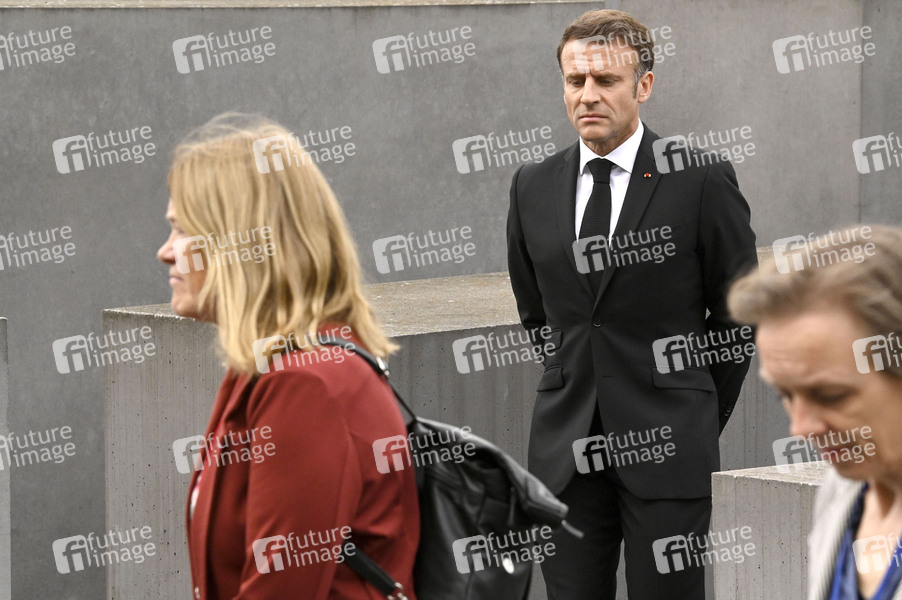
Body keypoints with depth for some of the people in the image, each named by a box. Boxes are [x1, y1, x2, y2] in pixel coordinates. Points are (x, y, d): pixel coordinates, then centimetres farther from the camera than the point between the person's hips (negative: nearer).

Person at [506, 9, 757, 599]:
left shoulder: (701, 180, -4)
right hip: (567, 449, 4)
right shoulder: (533, 187, 8)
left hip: (667, 446, -4)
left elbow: (739, 312, 2)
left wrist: (699, 414, 6)